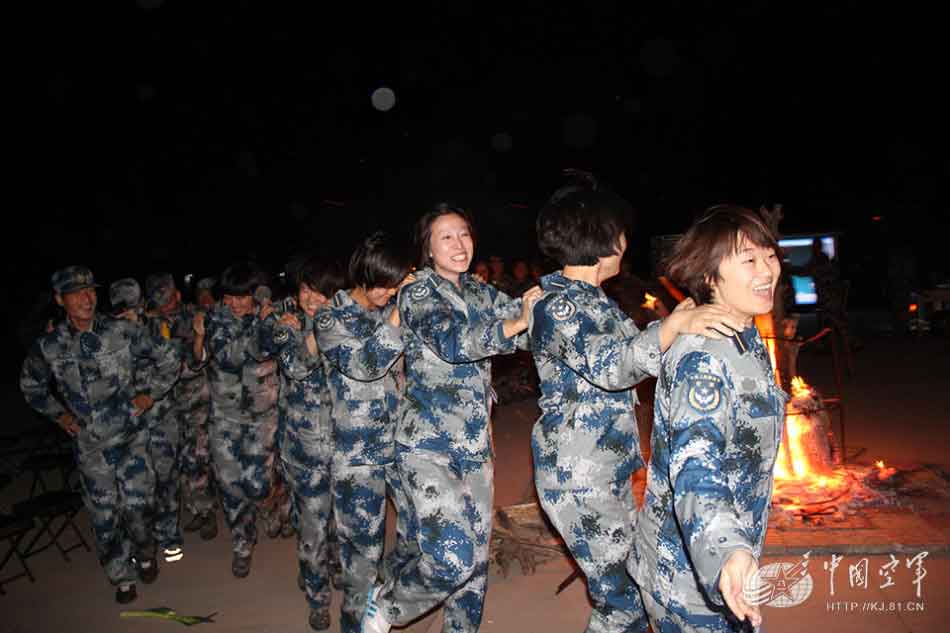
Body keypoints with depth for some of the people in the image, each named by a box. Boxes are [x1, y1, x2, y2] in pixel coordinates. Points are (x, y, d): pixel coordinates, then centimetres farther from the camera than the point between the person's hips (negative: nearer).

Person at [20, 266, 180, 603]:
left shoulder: (122, 331, -9)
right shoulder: (49, 346, -4)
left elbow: (168, 358, 1)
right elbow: (31, 386, 17)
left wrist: (150, 394, -2)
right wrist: (58, 413, 7)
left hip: (130, 435, -1)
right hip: (89, 444, 2)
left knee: (134, 505, -2)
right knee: (103, 514, 8)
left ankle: (145, 555, 29)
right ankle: (122, 577, 28)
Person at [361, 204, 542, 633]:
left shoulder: (479, 293, 13)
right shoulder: (418, 292, -6)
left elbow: (529, 317, 4)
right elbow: (452, 341, -24)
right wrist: (517, 324, -22)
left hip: (474, 445, 7)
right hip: (427, 444, -6)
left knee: (476, 559, 12)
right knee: (452, 557, -17)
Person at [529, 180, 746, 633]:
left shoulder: (593, 299, 11)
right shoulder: (557, 306, -19)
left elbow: (632, 344, 17)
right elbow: (610, 365, -32)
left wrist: (687, 316, 10)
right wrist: (676, 323, -42)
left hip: (608, 469, 9)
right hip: (579, 477, -9)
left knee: (621, 584, 21)